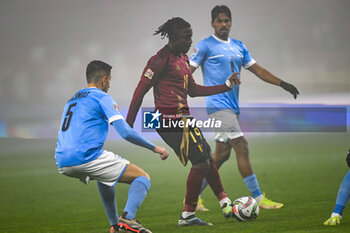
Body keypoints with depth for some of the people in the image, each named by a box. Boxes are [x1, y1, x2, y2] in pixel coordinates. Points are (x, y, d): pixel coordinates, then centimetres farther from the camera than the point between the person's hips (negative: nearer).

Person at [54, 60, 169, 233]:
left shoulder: (72, 100, 26)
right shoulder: (102, 97, 2)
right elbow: (125, 133, -7)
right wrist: (154, 148, 2)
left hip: (63, 165, 8)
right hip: (87, 158, -8)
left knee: (104, 177, 38)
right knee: (142, 178, 0)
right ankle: (127, 217, -25)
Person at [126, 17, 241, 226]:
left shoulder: (183, 58, 16)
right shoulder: (162, 59, -14)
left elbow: (193, 90, 25)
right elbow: (141, 90, -14)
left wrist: (227, 86, 20)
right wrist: (129, 124, -15)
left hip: (183, 118, 10)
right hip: (170, 120, -10)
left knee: (207, 159, 14)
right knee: (201, 162, -10)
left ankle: (225, 204, 26)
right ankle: (187, 215, -3)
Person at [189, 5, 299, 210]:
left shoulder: (238, 47, 17)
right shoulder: (206, 45, -3)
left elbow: (257, 70, 20)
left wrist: (282, 84, 13)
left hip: (232, 108, 7)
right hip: (218, 105, -7)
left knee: (222, 155, 8)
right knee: (242, 147, -14)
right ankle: (259, 198, -14)